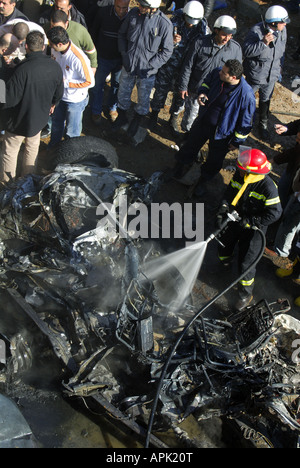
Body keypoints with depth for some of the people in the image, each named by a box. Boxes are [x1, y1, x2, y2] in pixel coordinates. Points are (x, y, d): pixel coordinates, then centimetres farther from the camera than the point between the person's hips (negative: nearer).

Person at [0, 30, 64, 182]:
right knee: (33, 146, 28)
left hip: (19, 120, -6)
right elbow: (59, 93, 5)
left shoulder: (23, 69, -32)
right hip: (40, 118, 6)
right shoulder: (55, 67, -12)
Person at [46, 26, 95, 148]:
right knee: (56, 123, 28)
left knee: (72, 132, 12)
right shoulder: (55, 50, -13)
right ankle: (53, 147, 52)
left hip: (75, 100, -6)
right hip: (59, 95, 6)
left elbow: (90, 82, -25)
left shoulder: (78, 59, -34)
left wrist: (66, 83, -25)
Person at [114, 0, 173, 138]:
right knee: (123, 94, 22)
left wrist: (150, 65, -16)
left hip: (146, 71, -3)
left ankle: (136, 122, 44)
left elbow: (167, 51, -11)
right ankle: (122, 117, 49)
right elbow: (122, 34, 6)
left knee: (143, 100, 17)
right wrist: (124, 53, -2)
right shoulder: (133, 13, -11)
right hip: (128, 66, 3)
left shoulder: (164, 23, -21)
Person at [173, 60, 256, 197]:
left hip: (221, 133, -4)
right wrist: (202, 93, -14)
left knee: (214, 161, 18)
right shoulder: (216, 73, -20)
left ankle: (204, 179, 50)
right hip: (202, 122, 4)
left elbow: (246, 123, -20)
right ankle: (181, 165, 59)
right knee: (190, 145, 27)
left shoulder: (246, 95, -34)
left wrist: (236, 141, -9)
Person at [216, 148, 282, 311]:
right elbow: (229, 193, 2)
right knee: (223, 247, 22)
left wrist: (251, 221, -27)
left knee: (246, 263, -3)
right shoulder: (239, 176, -12)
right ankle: (225, 264, 59)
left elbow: (275, 213, -26)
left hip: (254, 229, -5)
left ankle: (246, 295, 21)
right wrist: (223, 209, -15)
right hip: (235, 220, 5)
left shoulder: (268, 187, -29)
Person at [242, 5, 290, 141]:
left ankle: (263, 125, 41)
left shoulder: (282, 31, -6)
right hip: (255, 75, -5)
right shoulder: (256, 31, -26)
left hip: (271, 76, 5)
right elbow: (246, 51, -28)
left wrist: (279, 68, 18)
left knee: (266, 100, 22)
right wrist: (263, 43, -39)